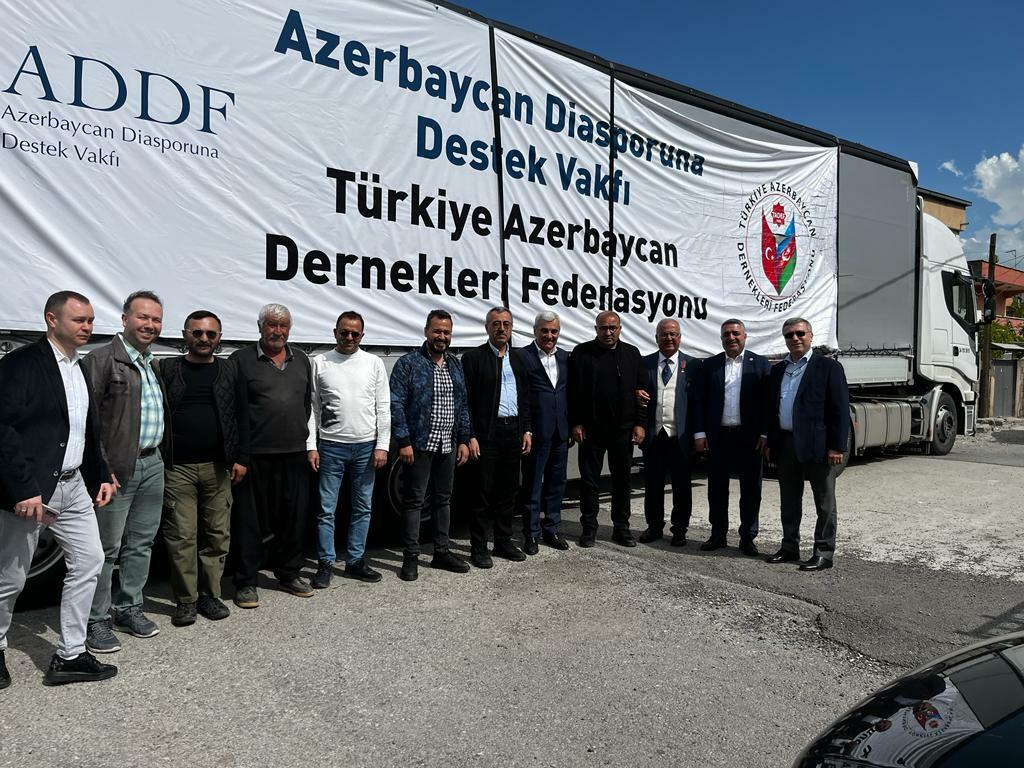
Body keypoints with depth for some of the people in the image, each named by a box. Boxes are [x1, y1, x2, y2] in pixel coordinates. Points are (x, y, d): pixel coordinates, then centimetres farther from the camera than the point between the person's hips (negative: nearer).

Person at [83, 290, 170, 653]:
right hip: (117, 468, -7)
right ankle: (97, 621, 13)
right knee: (107, 548, 1)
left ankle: (128, 608, 28)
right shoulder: (102, 359, -9)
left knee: (141, 543, 15)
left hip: (153, 464, 8)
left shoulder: (154, 365, 16)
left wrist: (162, 455, 14)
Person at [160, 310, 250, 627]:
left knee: (217, 534, 6)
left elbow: (241, 417, 8)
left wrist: (241, 459, 1)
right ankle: (186, 600, 13)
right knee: (181, 536, 1)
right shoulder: (167, 369, 5)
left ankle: (210, 595, 19)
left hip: (218, 468, 2)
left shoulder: (229, 371, 9)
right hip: (177, 468, -1)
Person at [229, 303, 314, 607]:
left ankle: (289, 573, 27)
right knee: (250, 519, 2)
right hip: (255, 454, -4)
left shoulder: (301, 359, 14)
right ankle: (246, 581, 15)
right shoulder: (242, 359, -1)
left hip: (294, 453, 5)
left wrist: (301, 433, 14)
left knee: (294, 516, 11)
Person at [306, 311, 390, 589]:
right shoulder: (320, 363, 2)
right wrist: (311, 446, -4)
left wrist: (382, 446, -3)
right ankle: (326, 564, 14)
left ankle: (355, 561, 21)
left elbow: (383, 408, 3)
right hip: (331, 446, -1)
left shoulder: (374, 363, 5)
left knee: (362, 508, 9)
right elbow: (311, 407, 2)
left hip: (366, 446, 2)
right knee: (326, 509, 3)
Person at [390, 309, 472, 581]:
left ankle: (441, 552, 25)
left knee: (443, 498, 13)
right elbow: (396, 404, -11)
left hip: (448, 446, 6)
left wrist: (463, 440, 9)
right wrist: (404, 441, -16)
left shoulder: (455, 365, 12)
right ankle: (411, 557, 10)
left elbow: (462, 405, 15)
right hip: (419, 445, -6)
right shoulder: (408, 363, -6)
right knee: (414, 500, 0)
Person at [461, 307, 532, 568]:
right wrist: (470, 436, -13)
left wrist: (526, 431, 9)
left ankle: (504, 542, 26)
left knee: (508, 491, 13)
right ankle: (478, 548, 11)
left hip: (513, 432, 6)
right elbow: (466, 400, -8)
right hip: (486, 434, -5)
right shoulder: (473, 357, -3)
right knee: (482, 492, 1)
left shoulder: (518, 359, 13)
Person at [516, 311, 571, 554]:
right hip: (536, 431, -6)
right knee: (532, 484, 5)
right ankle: (531, 533, 17)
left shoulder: (565, 357, 11)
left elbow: (570, 392, 14)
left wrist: (572, 425, 9)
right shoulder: (522, 356, -7)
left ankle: (551, 529, 27)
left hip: (560, 431, 6)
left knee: (556, 483, 14)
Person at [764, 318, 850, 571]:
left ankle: (824, 553, 13)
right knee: (788, 501, 15)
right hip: (785, 443, 6)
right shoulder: (778, 370, 14)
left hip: (816, 444, -6)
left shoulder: (828, 367, -4)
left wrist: (837, 446, -14)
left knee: (824, 502, 5)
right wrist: (770, 443, 11)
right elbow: (771, 408, 17)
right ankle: (790, 547, 27)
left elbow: (841, 409, -9)